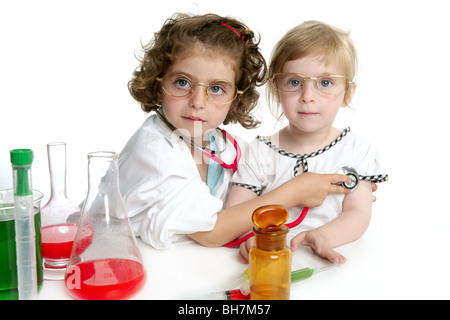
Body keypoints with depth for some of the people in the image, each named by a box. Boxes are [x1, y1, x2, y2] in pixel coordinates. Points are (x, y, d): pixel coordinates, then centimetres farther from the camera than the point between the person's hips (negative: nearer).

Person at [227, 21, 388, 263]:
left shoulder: (357, 151, 3)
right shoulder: (260, 152, 2)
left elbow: (358, 214, -4)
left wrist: (323, 236, -25)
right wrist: (250, 236, -23)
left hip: (332, 265, 0)